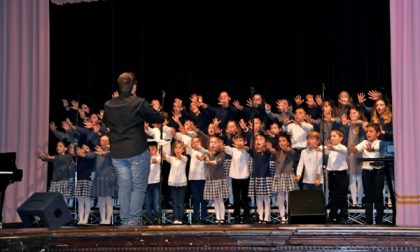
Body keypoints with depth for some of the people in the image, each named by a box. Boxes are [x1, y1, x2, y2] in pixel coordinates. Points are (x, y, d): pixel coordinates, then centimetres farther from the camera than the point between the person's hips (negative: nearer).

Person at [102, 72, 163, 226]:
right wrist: (144, 118, 16)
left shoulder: (109, 105, 2)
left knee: (123, 188, 9)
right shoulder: (139, 103, -11)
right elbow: (159, 119, -1)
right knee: (139, 187, 3)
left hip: (117, 153, 4)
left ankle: (125, 221, 10)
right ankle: (134, 219, -6)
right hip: (138, 151, -4)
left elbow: (105, 123, 21)